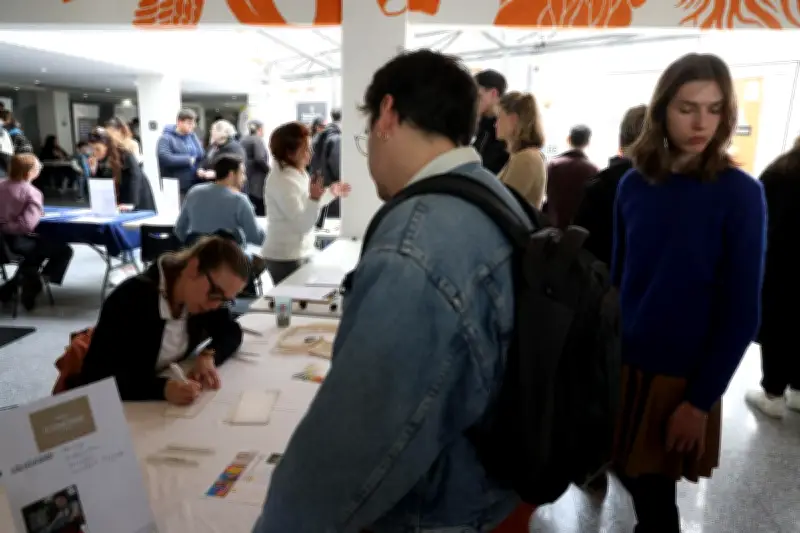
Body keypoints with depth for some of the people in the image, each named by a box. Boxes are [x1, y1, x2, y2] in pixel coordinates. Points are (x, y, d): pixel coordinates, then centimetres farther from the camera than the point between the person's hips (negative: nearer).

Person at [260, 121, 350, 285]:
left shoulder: (298, 173, 6)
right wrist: (314, 198, -39)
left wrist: (331, 192, 19)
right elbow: (303, 225, -25)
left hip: (300, 253, 9)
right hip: (285, 258, -9)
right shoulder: (281, 181, -22)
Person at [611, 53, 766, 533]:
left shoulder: (740, 194, -10)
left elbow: (741, 312, -10)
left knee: (653, 493, 8)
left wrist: (701, 400, -11)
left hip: (682, 377, -3)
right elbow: (618, 277, 5)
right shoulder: (634, 184, 0)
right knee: (630, 473, 16)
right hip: (622, 364, 3)